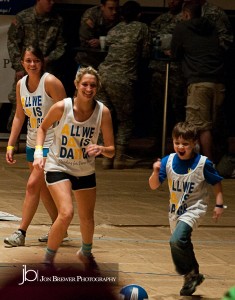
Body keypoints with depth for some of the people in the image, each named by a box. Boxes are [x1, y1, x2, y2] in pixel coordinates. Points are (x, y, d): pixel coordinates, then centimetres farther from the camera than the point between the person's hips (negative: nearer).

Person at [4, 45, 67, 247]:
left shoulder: (50, 82, -16)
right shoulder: (21, 84, 4)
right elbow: (19, 116, 12)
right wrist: (10, 145, 8)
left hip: (51, 143, -8)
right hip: (32, 143, 8)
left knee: (33, 184, -13)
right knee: (43, 188, 14)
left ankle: (21, 233, -10)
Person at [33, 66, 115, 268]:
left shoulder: (103, 112, -15)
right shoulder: (62, 107, -20)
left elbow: (111, 151, -11)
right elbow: (43, 127, 1)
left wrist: (100, 149, -33)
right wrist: (39, 153, -11)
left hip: (85, 171, 3)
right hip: (58, 167, -3)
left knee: (87, 218, 14)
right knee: (66, 213, -24)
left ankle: (86, 253, 47)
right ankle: (48, 259, -4)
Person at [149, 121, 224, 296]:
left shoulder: (203, 164, -15)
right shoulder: (168, 161, -7)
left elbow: (217, 183, -2)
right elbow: (154, 185, -7)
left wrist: (219, 205, -7)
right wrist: (156, 172, -26)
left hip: (194, 209, -5)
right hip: (175, 210, 5)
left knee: (176, 241, -26)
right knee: (183, 245, 20)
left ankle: (190, 275, -7)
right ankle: (194, 276, 44)